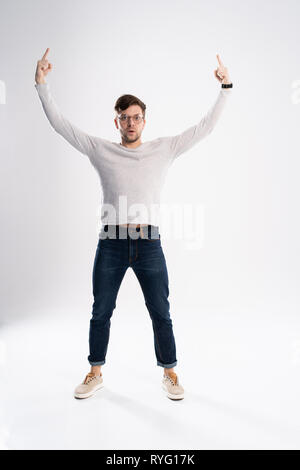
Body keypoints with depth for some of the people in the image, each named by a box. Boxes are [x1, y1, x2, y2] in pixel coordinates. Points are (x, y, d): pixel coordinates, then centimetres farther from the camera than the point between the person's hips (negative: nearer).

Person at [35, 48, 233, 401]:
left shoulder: (164, 149, 8)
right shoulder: (100, 150, 7)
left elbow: (204, 127, 8)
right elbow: (60, 123, 9)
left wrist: (225, 88, 4)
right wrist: (41, 84, 5)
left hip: (149, 244, 0)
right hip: (111, 244, 1)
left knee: (161, 315, 8)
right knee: (100, 314, 12)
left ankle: (169, 374, 28)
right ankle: (95, 374, 33)